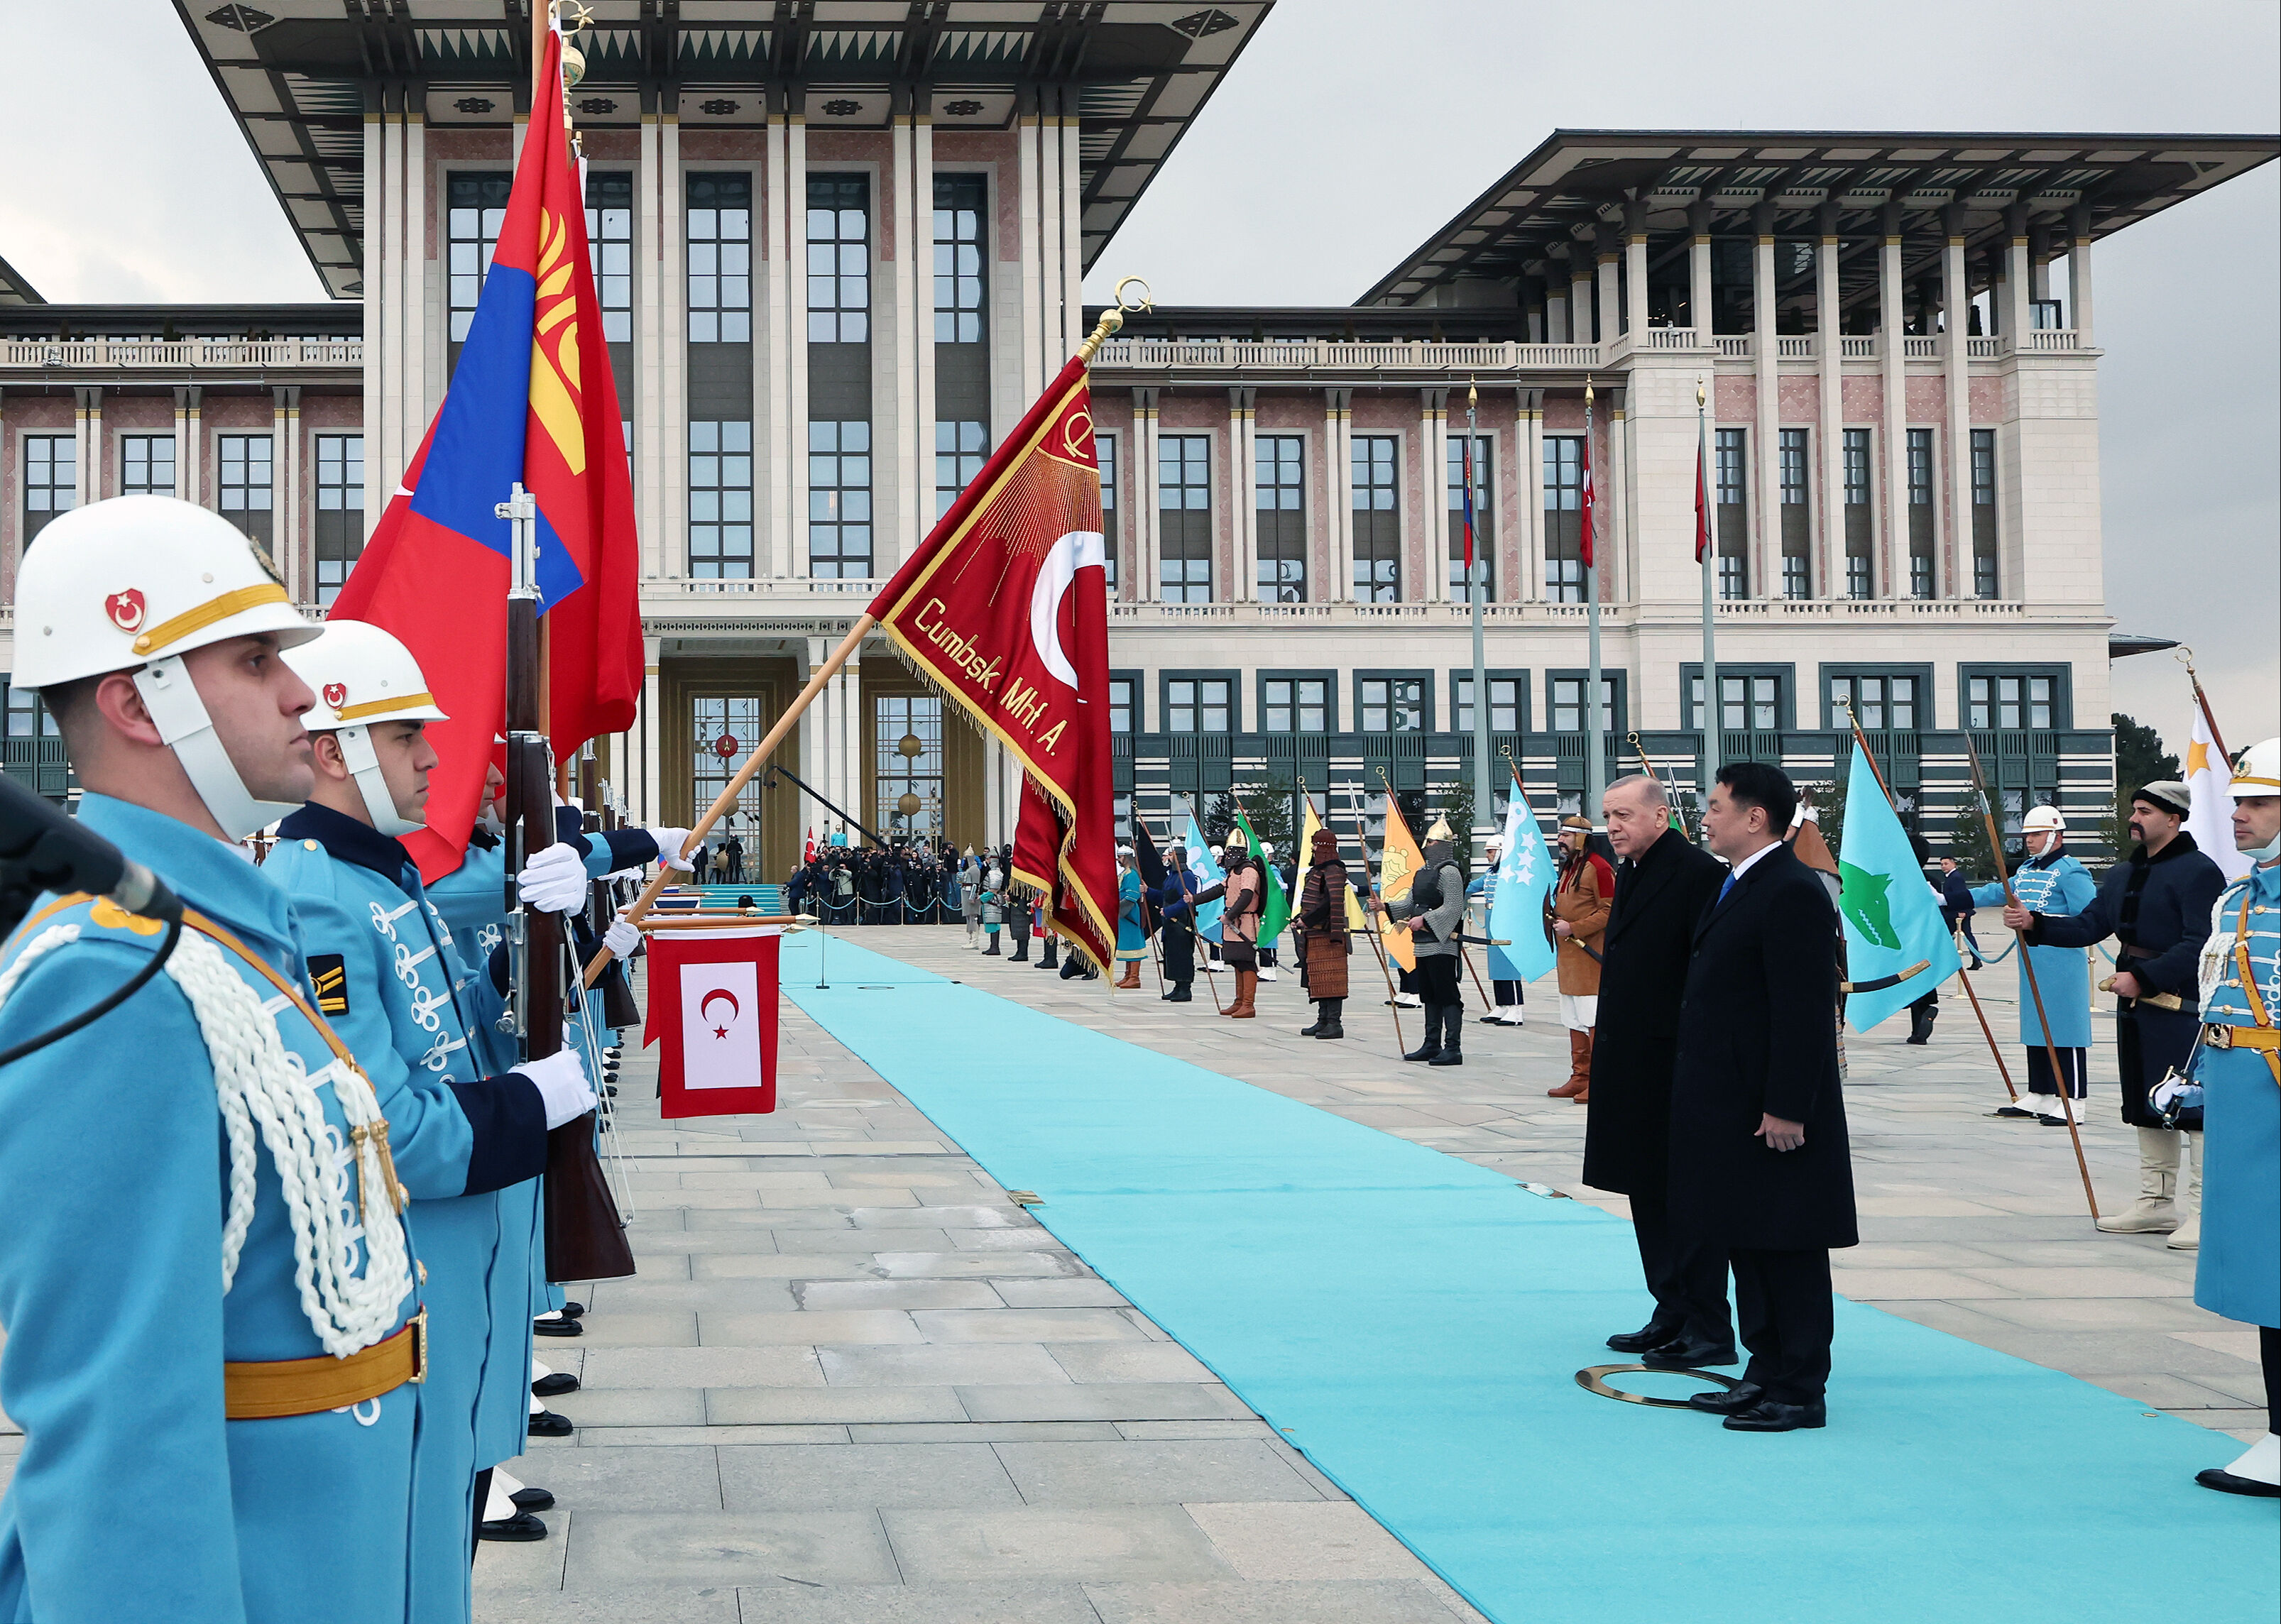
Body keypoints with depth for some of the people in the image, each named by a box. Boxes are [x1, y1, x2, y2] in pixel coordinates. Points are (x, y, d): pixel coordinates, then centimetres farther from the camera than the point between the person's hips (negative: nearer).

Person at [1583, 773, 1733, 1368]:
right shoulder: (1631, 873, 15)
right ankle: (1673, 1316, 24)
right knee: (1649, 1195, 15)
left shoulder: (1699, 874, -15)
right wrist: (1610, 1051, 15)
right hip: (1634, 1069, 10)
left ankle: (1708, 1331, 3)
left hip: (1678, 1067, -10)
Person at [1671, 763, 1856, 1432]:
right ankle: (1765, 1373, 23)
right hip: (1732, 1111, 10)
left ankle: (1800, 1391, 6)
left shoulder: (1792, 893, -17)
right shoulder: (1736, 887, 14)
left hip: (1775, 1116, -10)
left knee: (1786, 1250, -1)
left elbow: (1805, 1013, -21)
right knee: (1745, 1242, 14)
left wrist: (1786, 1109, -22)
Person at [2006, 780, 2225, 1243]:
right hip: (2135, 1011, 9)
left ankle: (2205, 1213, -3)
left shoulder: (2199, 872, -11)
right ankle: (2157, 1203, 24)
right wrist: (2034, 924, -1)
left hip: (2184, 1009, -9)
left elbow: (2199, 945, -18)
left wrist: (2143, 976, -21)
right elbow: (2090, 925, 13)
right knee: (2146, 1105, 14)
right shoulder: (2124, 873, 16)